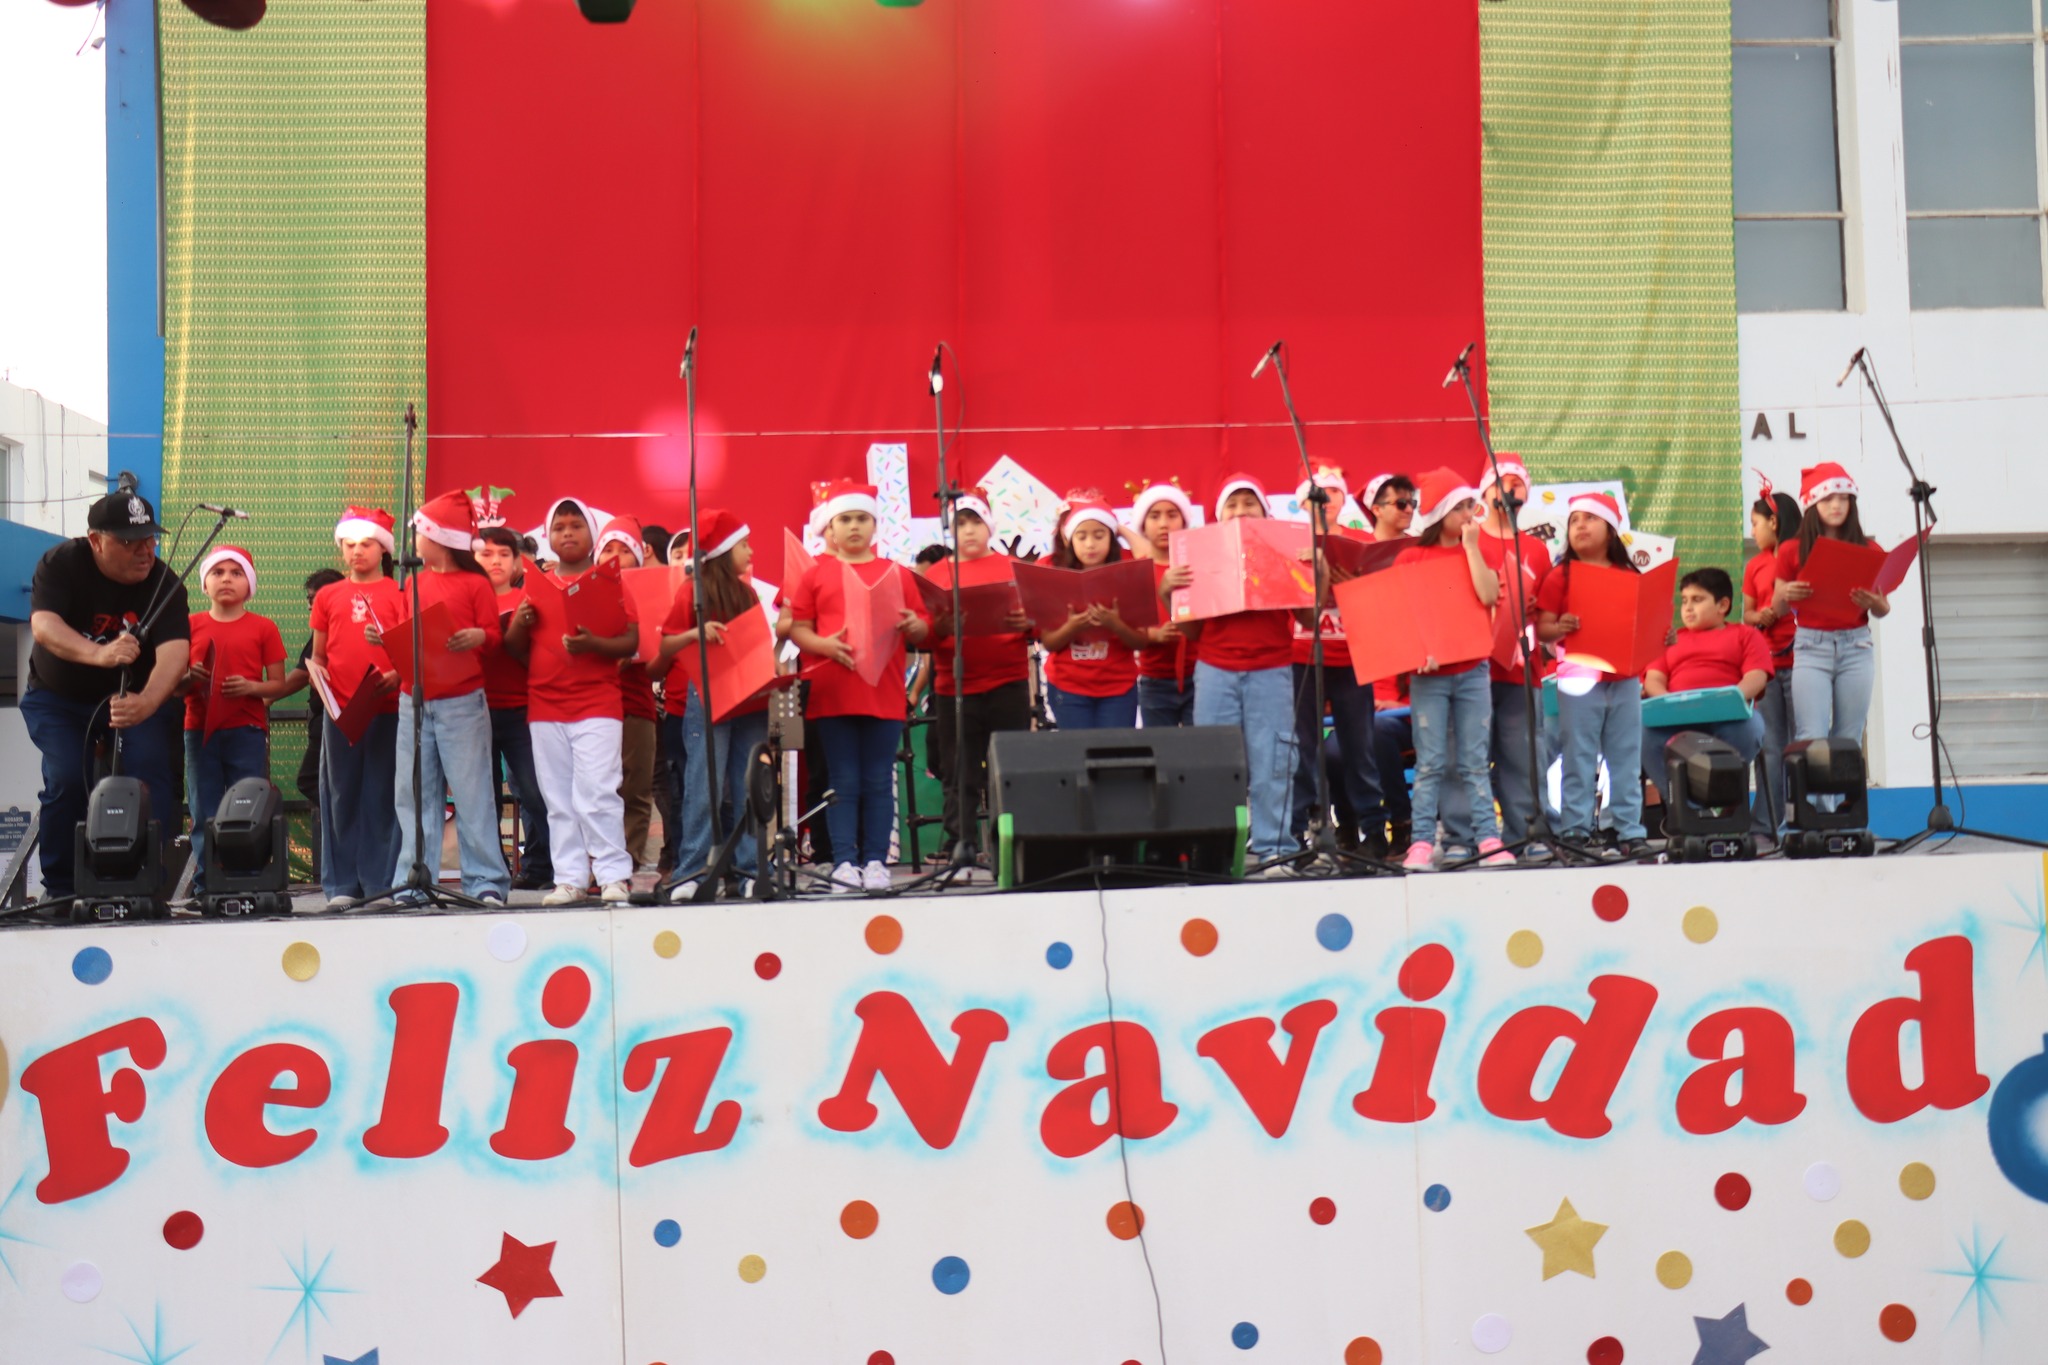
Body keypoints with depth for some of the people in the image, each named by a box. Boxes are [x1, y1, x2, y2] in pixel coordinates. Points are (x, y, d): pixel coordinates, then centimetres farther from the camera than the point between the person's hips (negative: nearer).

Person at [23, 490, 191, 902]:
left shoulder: (165, 584, -18)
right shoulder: (60, 564, -18)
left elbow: (175, 649, -33)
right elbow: (44, 625, -35)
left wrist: (146, 702, -54)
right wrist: (99, 654, -56)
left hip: (134, 696, 1)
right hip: (56, 699, -1)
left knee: (151, 772, -21)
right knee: (67, 779, -19)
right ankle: (59, 888, -2)